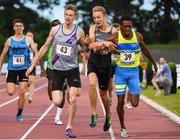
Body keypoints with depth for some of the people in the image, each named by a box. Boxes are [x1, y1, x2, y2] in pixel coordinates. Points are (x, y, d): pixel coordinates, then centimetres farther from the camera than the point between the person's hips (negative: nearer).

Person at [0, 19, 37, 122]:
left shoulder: (28, 40, 3)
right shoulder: (9, 41, 6)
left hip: (24, 69, -1)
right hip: (12, 69, 1)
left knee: (22, 93, -6)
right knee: (10, 92, -12)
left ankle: (19, 114, 9)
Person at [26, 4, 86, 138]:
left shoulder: (79, 31, -4)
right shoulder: (55, 29, 0)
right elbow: (45, 47, 9)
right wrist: (33, 64, 9)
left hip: (72, 68, -1)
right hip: (57, 69, 1)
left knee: (73, 99, -10)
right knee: (57, 102, -7)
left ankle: (69, 128, 4)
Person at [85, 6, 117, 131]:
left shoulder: (113, 31, -6)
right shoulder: (93, 28, -3)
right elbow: (91, 45, -14)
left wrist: (96, 44, -19)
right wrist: (104, 43, -32)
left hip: (106, 64, 0)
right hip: (93, 62, 0)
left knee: (103, 93, 11)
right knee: (92, 83, -29)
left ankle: (108, 116, 38)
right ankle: (94, 114, -17)